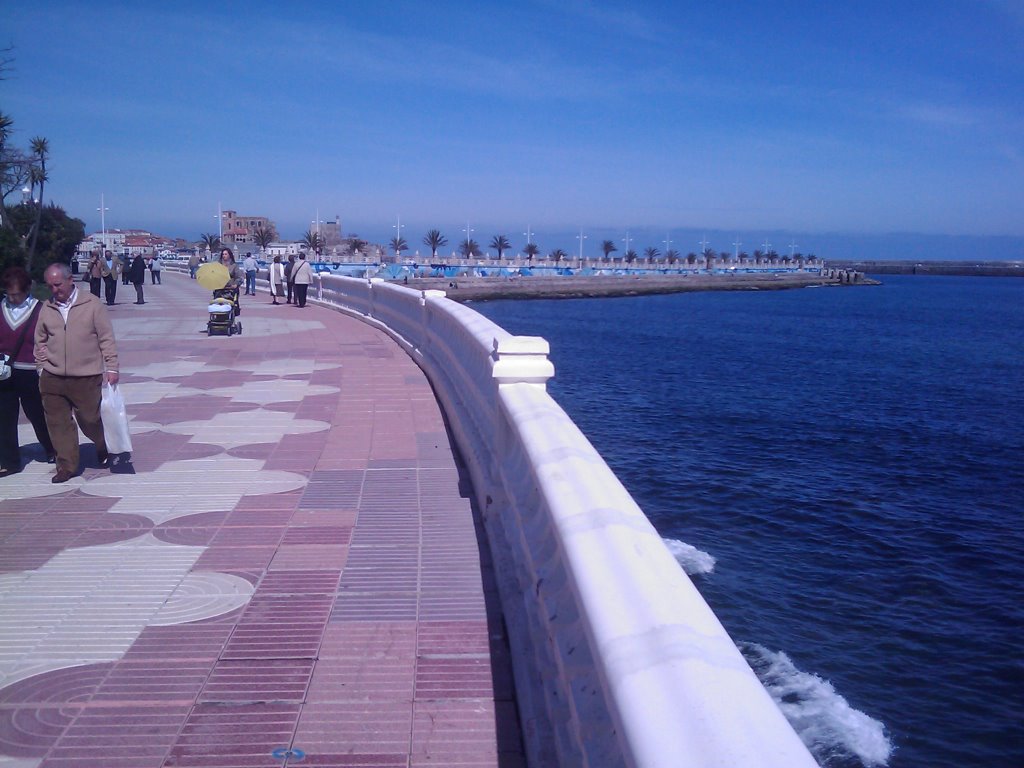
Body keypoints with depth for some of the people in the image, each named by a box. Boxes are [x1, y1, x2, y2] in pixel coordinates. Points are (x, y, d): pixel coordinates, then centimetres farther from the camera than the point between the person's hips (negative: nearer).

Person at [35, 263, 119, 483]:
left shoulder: (92, 304, -5)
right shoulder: (47, 308, 6)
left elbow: (106, 338, -3)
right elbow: (40, 341, 15)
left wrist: (111, 367, -7)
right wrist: (42, 367, 11)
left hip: (86, 378, -3)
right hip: (52, 379, 3)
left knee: (90, 420, 7)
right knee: (58, 423, 5)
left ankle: (106, 451, 34)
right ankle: (67, 465, 17)